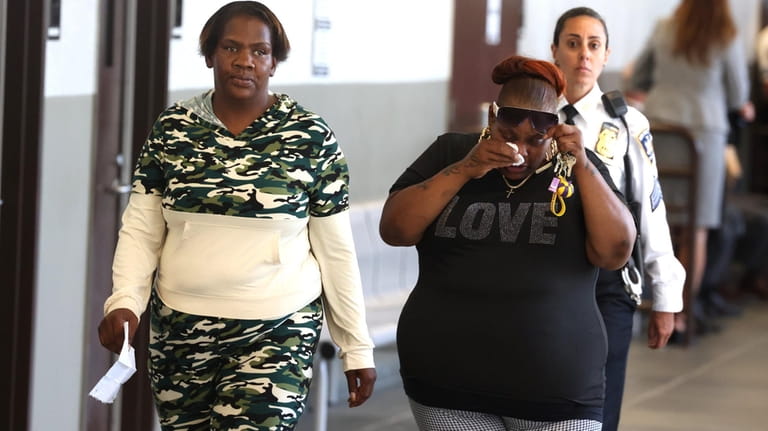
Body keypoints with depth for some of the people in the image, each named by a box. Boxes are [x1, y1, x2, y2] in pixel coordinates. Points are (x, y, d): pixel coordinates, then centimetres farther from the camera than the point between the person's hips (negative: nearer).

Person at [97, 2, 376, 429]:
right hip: (179, 332, 3)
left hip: (276, 334, -3)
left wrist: (358, 348, 2)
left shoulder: (311, 137, -4)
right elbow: (141, 230, 3)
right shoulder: (172, 130, 2)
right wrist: (124, 301, -14)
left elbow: (336, 249, 0)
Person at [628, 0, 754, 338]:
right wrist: (742, 107, 26)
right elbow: (738, 96, 4)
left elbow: (637, 77, 13)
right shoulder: (727, 41, -5)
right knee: (696, 229, 3)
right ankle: (681, 313, 2)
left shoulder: (664, 31, 2)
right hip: (704, 129, -3)